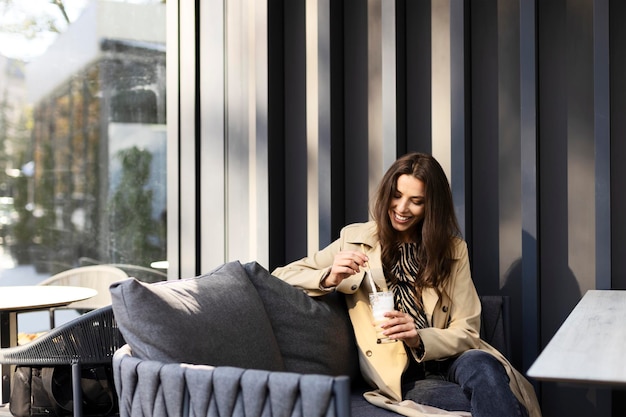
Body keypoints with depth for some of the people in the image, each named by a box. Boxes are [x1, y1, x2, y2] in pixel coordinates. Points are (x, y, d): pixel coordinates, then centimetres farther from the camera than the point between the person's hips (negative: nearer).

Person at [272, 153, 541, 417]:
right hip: (401, 376, -3)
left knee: (484, 366, -35)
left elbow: (466, 332, 4)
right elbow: (280, 278, 4)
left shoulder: (453, 250, 9)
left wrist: (418, 338, -16)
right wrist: (330, 278, -17)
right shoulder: (356, 240, 5)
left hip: (449, 361, 3)